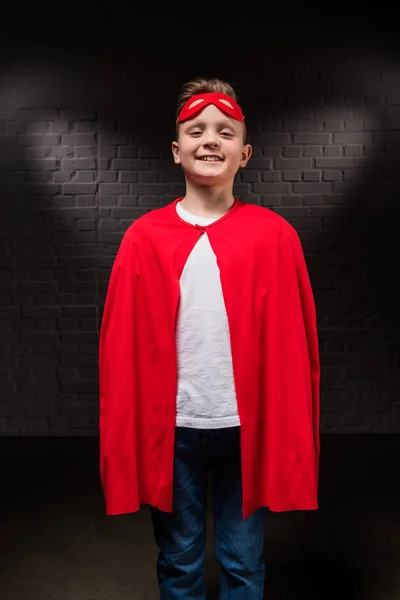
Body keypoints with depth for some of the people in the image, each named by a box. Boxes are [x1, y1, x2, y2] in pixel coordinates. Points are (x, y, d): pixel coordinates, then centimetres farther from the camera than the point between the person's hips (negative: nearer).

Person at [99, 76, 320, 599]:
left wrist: (294, 435, -1)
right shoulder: (145, 237, -2)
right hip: (170, 427, 1)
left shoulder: (274, 236, -3)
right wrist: (126, 434, 0)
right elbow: (123, 345, 0)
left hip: (249, 427, 0)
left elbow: (295, 343, -2)